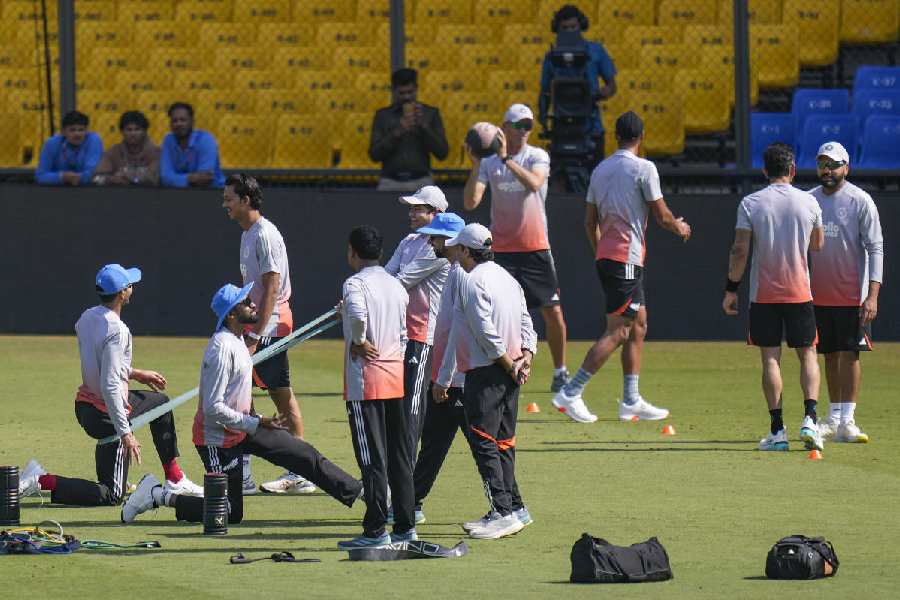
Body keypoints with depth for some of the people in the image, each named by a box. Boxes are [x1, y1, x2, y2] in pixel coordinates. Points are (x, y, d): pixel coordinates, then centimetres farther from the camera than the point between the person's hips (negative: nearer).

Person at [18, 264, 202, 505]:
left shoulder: (86, 318, 0)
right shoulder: (116, 331, -26)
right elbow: (110, 386, -30)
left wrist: (134, 373, 23)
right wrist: (125, 432, -28)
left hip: (85, 402, 10)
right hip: (107, 413, -10)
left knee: (160, 402, 30)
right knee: (111, 496, 0)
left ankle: (175, 479, 33)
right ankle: (42, 481, -10)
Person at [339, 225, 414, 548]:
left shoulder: (355, 283, -11)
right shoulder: (396, 285, 13)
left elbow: (357, 314, -32)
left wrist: (357, 342, -15)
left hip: (365, 381, -7)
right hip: (396, 378, 7)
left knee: (372, 458, -6)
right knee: (399, 456, 11)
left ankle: (375, 531, -7)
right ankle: (405, 526, 13)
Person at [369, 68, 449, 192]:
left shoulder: (430, 113, 8)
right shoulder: (383, 116, 9)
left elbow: (442, 153, 2)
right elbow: (374, 155, 1)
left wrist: (423, 126, -9)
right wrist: (397, 133, -12)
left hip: (421, 183, 0)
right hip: (391, 183, 0)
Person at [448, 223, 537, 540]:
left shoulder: (473, 280, -13)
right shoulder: (507, 278, 16)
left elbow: (486, 331, -19)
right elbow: (526, 323, 13)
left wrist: (509, 365, -14)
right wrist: (525, 357, 2)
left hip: (485, 371, -9)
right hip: (509, 373, 9)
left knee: (483, 441, -8)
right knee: (503, 442, 14)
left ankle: (503, 511, -15)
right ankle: (514, 508, 16)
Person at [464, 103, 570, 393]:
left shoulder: (538, 157, -2)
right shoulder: (489, 162, 1)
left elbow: (534, 183, -24)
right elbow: (470, 202, -9)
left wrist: (507, 158, -30)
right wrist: (475, 165, -19)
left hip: (536, 247, 0)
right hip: (501, 247, 0)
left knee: (553, 312, 2)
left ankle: (560, 372, 15)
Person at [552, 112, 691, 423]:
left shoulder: (600, 170, 11)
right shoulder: (643, 169, -10)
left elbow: (590, 220, 16)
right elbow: (661, 215, -7)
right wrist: (680, 228, 13)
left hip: (605, 256, 8)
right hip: (627, 257, -8)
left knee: (638, 325, 16)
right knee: (617, 332, -7)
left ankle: (631, 400, 15)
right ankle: (570, 393, -13)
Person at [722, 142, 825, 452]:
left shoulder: (750, 203, -5)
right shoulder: (809, 202, -1)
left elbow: (740, 251, -8)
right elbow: (817, 245, 13)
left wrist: (731, 289, 0)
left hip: (763, 294, -1)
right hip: (800, 292, 1)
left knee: (770, 358, 2)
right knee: (807, 354, 9)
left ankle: (777, 431, -2)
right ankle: (809, 419, -9)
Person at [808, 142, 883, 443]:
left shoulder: (860, 201, -6)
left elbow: (875, 248, -9)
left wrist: (873, 295, -17)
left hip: (852, 294, -5)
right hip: (819, 294, 5)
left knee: (849, 354, -8)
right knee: (831, 355, 10)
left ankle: (847, 421, -9)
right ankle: (834, 418, 17)